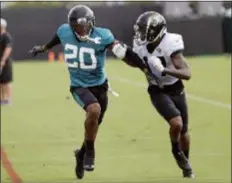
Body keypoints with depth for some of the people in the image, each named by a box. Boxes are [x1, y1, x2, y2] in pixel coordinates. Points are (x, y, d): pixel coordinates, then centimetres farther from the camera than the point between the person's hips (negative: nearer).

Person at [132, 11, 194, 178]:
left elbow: (187, 74, -32)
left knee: (183, 131, 13)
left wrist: (165, 70, -45)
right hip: (158, 92, 1)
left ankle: (186, 166, 36)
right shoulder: (141, 46, -12)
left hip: (176, 90, -1)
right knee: (176, 123, -24)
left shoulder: (170, 45, -26)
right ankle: (176, 151, 6)